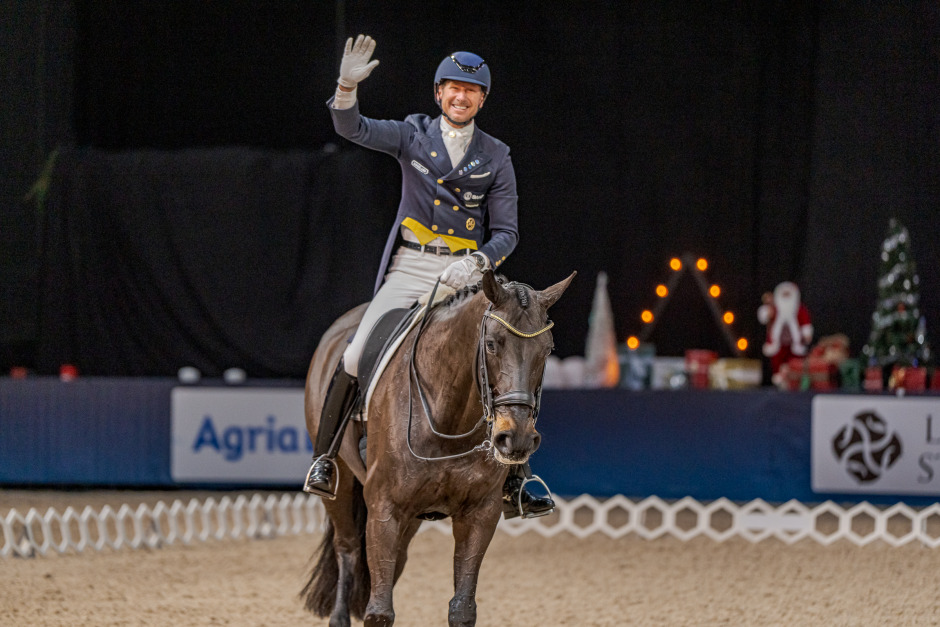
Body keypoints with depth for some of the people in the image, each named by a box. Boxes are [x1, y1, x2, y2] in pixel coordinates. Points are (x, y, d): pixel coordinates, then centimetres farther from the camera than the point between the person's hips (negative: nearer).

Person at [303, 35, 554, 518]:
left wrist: (476, 263, -15)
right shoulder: (413, 136, 6)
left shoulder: (495, 157, 7)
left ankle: (515, 482, 3)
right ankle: (322, 459, -2)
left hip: (467, 274, 1)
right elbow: (352, 128, -7)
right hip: (410, 268, -1)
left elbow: (506, 232, 4)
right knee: (356, 357, -16)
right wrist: (348, 86, -27)